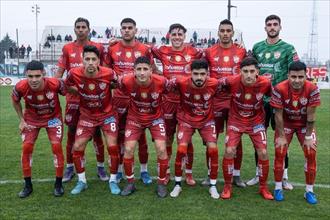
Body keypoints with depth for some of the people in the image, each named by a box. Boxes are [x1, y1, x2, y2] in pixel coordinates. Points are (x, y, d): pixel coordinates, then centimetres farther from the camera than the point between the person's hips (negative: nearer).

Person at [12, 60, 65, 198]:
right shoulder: (21, 87, -27)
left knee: (57, 146, -13)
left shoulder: (55, 84, -34)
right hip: (31, 119, 2)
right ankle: (28, 185, 10)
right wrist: (21, 120, -2)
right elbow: (15, 101, -3)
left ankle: (58, 184, 4)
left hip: (53, 117, -1)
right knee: (26, 147, -7)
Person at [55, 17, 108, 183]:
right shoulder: (67, 48, 6)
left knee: (96, 132, 5)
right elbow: (60, 71, 7)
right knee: (72, 132, 8)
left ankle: (101, 167, 18)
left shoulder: (98, 48, 2)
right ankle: (69, 168, 22)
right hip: (73, 97, 1)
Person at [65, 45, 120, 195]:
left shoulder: (108, 73, -24)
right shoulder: (74, 74, -20)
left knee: (112, 146, -9)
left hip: (108, 114, -2)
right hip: (87, 116, 2)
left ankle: (113, 181, 12)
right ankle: (81, 181, 18)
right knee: (77, 147, -3)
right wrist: (79, 91, -6)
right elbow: (67, 85, 4)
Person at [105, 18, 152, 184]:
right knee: (120, 134, 9)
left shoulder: (144, 49, 2)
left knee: (141, 134, 4)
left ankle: (144, 170, 17)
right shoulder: (112, 48, 4)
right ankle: (119, 169, 22)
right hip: (119, 97, 1)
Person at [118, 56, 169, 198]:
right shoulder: (126, 82, -26)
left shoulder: (161, 82, -27)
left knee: (161, 149, -11)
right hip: (135, 118, 1)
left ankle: (161, 183, 11)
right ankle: (130, 183, 16)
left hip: (155, 117, -1)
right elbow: (122, 92, -2)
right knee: (128, 149, -7)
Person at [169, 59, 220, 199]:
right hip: (186, 120, -1)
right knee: (181, 149, -15)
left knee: (213, 149, -12)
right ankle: (177, 184, 6)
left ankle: (213, 186, 7)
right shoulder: (181, 83, -25)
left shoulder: (214, 84, -23)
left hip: (207, 121, 1)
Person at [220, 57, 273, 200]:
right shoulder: (232, 81, -25)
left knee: (263, 153, -4)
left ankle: (263, 187, 18)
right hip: (235, 121, -1)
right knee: (229, 151, -12)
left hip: (256, 121, 1)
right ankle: (227, 186, 9)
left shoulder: (265, 83, -20)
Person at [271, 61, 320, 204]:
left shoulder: (312, 89, -26)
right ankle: (278, 188, 7)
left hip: (304, 124, 1)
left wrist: (308, 137, -13)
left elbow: (311, 115, -19)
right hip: (286, 123, -1)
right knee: (280, 152, -9)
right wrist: (281, 137, -16)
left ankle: (309, 191, 8)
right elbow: (278, 114, -20)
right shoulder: (279, 89, -28)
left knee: (311, 153, -6)